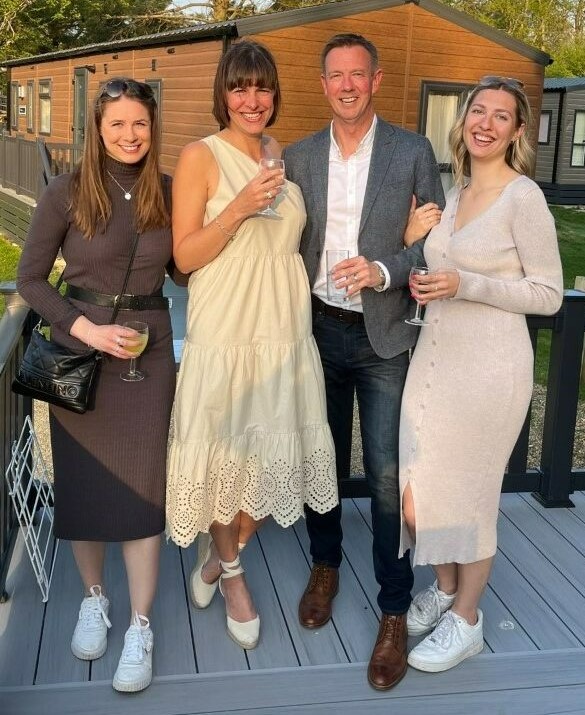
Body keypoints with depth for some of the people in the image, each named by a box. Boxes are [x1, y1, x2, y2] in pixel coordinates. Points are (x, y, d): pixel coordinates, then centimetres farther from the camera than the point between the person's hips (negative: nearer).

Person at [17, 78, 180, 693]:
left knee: (140, 483, 3)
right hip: (80, 351, -1)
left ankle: (139, 628, 14)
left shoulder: (167, 192, 0)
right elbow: (30, 280, -4)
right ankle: (93, 598, 33)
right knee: (83, 480, 10)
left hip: (149, 353, 1)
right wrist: (87, 328, -16)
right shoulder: (67, 192, -7)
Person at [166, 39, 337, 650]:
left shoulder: (285, 157, 11)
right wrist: (239, 208, -19)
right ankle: (231, 572, 30)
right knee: (227, 455, 5)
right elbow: (184, 257, -8)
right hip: (225, 331, -5)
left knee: (273, 457, 7)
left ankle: (219, 557, 32)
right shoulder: (200, 157, -5)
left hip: (285, 329, 5)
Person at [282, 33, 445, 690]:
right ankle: (324, 566, 37)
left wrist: (384, 271, -18)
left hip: (384, 338, -3)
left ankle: (394, 611, 12)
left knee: (387, 475, -3)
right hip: (318, 332, 3)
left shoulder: (412, 152, -2)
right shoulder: (298, 157, 5)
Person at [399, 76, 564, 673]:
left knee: (468, 490, 6)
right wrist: (426, 283, 1)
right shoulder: (455, 193, 10)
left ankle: (466, 618, 26)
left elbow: (548, 294, -12)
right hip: (435, 355, 7)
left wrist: (464, 285, -21)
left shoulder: (524, 198, -12)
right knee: (423, 485, 12)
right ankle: (444, 589, 36)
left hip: (487, 365, -7)